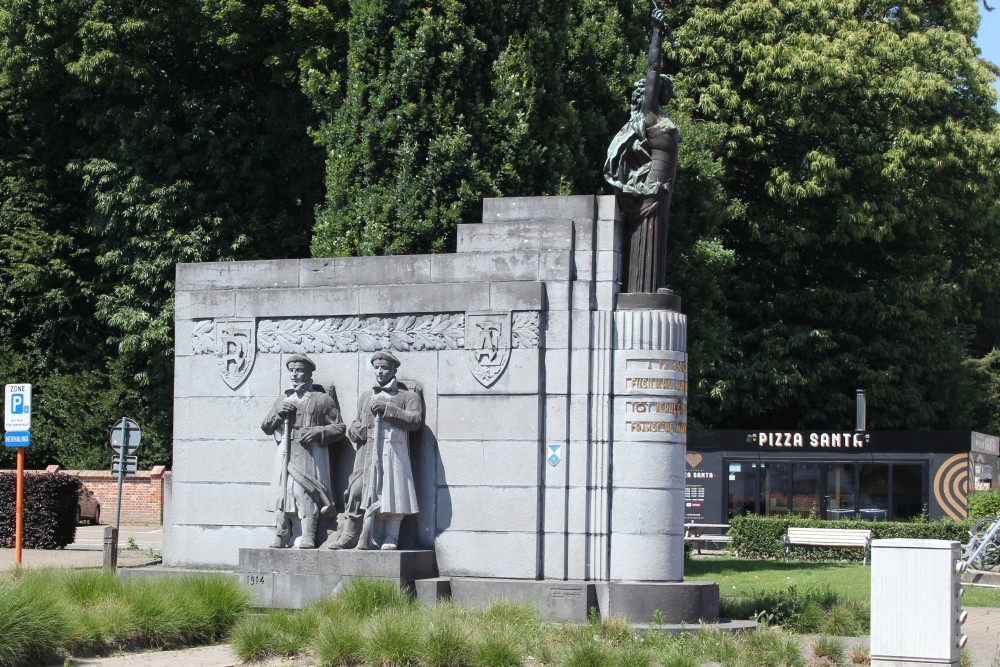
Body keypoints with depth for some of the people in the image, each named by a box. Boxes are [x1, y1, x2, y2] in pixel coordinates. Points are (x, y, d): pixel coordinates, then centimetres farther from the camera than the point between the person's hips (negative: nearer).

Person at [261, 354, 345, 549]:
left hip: (309, 454, -4)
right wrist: (278, 414, 2)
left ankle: (307, 538, -15)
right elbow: (266, 427, 22)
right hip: (284, 454, 4)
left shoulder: (322, 399, 9)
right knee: (282, 494, -1)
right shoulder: (283, 399, 23)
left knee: (306, 495, -12)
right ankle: (280, 538, 0)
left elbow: (339, 428, 5)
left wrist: (318, 432, -11)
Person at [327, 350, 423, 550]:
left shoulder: (407, 395, 9)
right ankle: (349, 536, -9)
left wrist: (387, 409, -9)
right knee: (357, 491, -9)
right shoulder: (366, 396, 24)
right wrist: (355, 429, 7)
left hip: (393, 451, -3)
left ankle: (390, 539, -2)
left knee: (391, 493, -8)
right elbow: (357, 421, 32)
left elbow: (416, 420, -4)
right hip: (367, 452, 3)